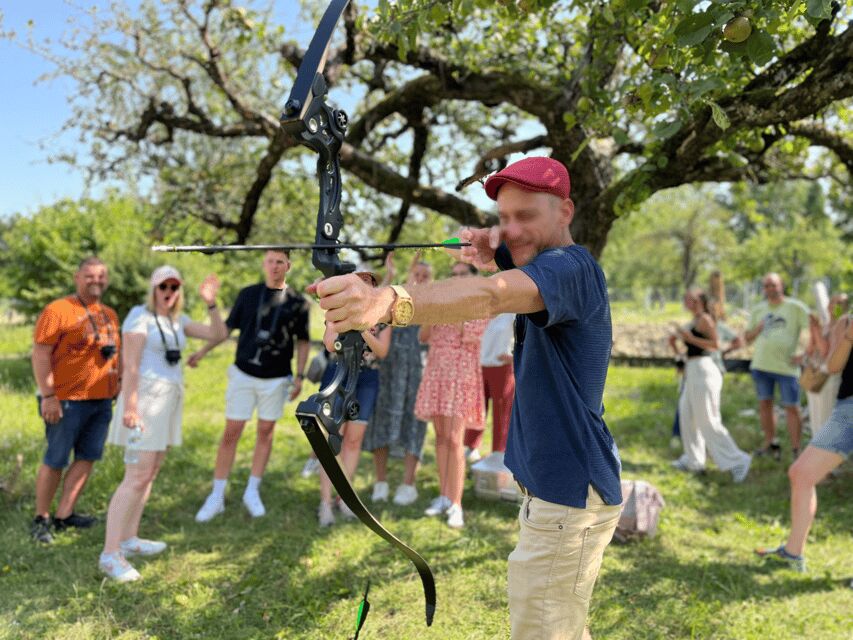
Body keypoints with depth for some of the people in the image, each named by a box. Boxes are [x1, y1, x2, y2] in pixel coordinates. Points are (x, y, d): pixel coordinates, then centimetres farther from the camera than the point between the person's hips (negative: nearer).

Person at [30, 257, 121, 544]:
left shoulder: (110, 315, 13)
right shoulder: (58, 310, -10)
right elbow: (40, 354, -14)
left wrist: (120, 380, 14)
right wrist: (48, 396, -18)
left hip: (101, 400, 7)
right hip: (67, 401, -7)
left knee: (87, 457, 8)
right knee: (55, 461, 1)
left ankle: (63, 515, 17)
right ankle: (41, 518, 15)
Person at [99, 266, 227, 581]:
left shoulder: (178, 320, 12)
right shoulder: (140, 315, -9)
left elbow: (218, 334, 10)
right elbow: (129, 364, -16)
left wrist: (211, 304, -4)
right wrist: (130, 408, -23)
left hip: (168, 400, 9)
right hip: (145, 398, -9)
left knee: (151, 471, 12)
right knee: (137, 476, -12)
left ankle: (129, 539, 21)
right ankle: (110, 554, -10)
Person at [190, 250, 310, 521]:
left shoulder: (298, 302, 0)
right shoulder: (248, 294, 3)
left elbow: (302, 342, 5)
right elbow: (227, 327, 9)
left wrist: (299, 376, -1)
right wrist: (203, 351, 1)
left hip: (276, 379, 0)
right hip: (243, 374, 0)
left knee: (266, 432, 7)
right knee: (231, 433, 0)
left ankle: (252, 493, 21)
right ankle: (217, 496, 8)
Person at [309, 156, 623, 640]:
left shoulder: (571, 268, -22)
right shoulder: (546, 267, 13)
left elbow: (490, 297, -40)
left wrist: (388, 302, -56)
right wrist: (495, 259, -18)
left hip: (569, 496, -10)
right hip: (554, 487, 10)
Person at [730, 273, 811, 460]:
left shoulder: (795, 307, -3)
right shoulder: (759, 310, 11)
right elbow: (749, 337, 15)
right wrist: (742, 341, -9)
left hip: (787, 366, -4)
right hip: (761, 365, 5)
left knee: (792, 408, -3)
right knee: (764, 404, 9)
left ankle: (796, 450, 5)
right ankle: (770, 443, 21)